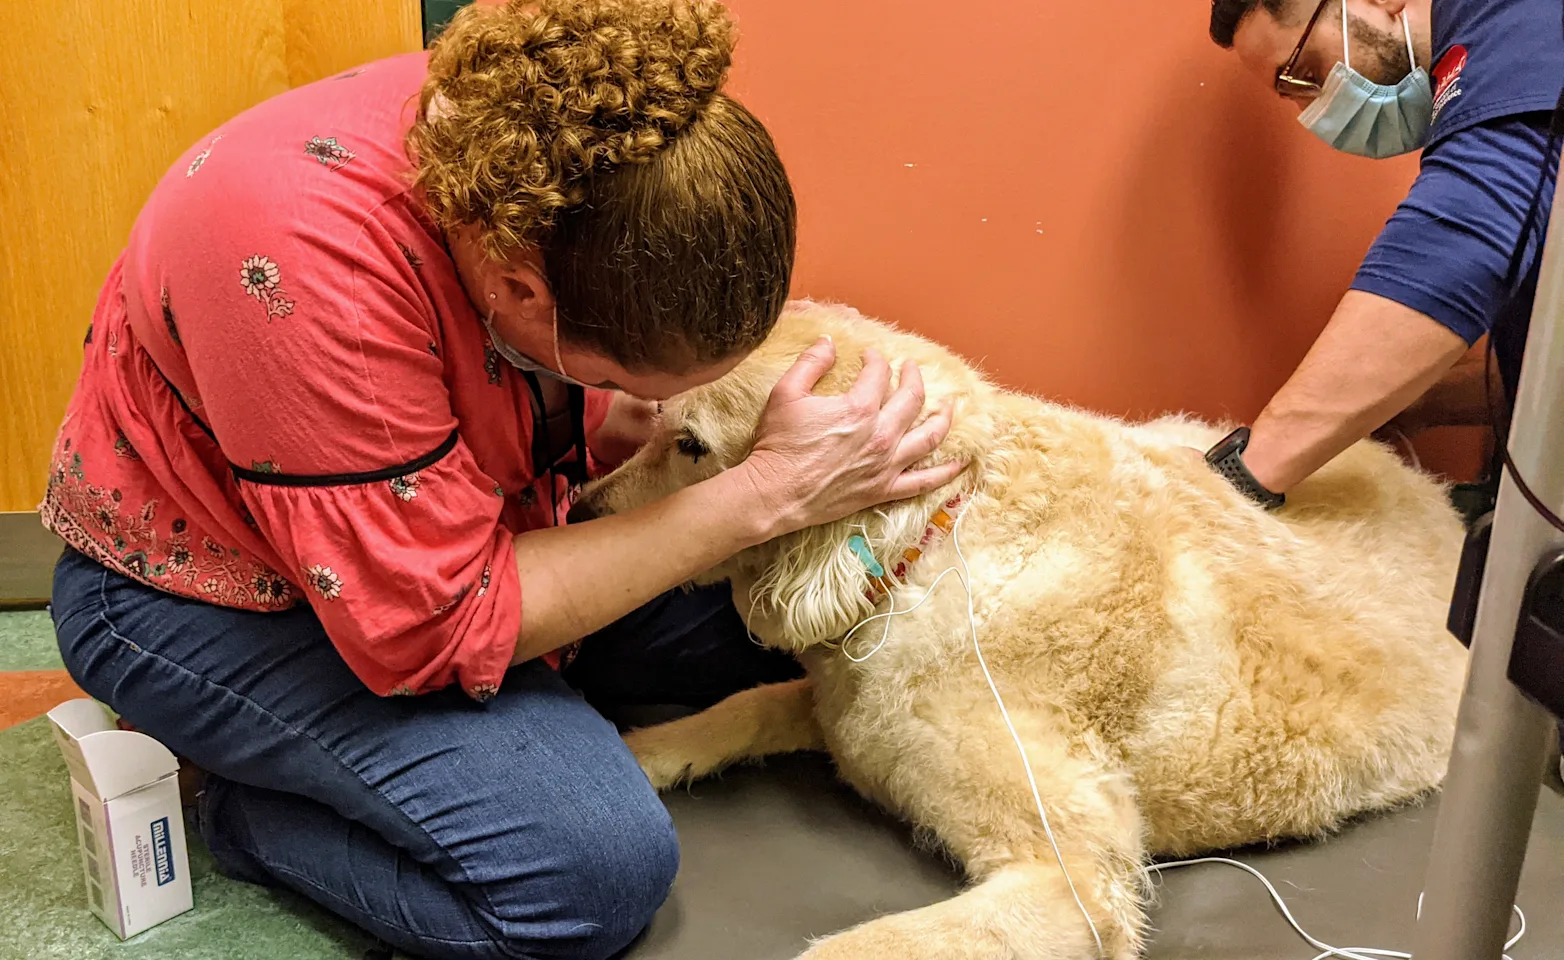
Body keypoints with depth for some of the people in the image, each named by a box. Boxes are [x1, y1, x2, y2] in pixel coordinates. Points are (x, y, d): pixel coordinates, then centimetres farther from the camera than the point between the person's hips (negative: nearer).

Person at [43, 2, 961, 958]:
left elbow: (575, 418, 1)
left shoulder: (550, 134, -17)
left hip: (440, 520, 7)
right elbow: (433, 626, -32)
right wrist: (766, 494, -33)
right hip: (210, 587, -7)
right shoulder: (302, 252, -38)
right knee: (602, 866, -24)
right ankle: (257, 813, -1)